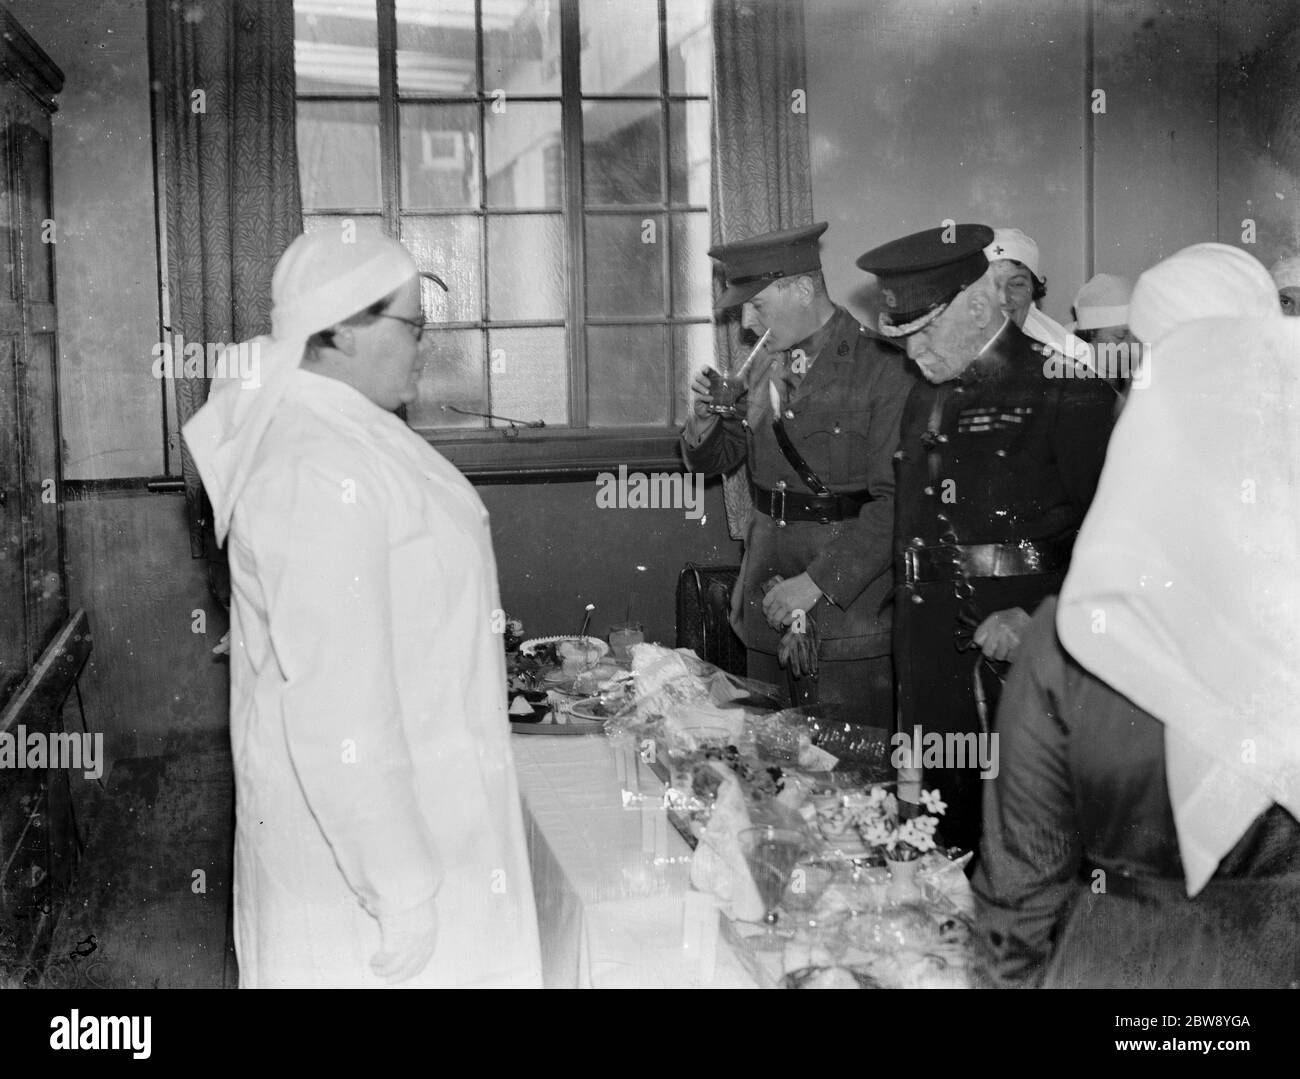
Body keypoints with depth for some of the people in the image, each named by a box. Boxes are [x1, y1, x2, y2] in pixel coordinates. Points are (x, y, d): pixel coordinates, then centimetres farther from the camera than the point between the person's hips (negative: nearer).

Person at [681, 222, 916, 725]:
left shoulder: (885, 369, -12)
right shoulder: (764, 367, 8)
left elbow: (895, 504, -17)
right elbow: (716, 458, 18)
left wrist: (816, 583, -20)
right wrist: (704, 420, -5)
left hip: (852, 619, -6)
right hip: (768, 616, 6)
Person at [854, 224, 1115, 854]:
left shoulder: (1065, 389, -5)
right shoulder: (927, 401, 17)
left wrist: (1039, 616, -19)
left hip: (1031, 644, -6)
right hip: (938, 651, 6)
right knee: (951, 820, 10)